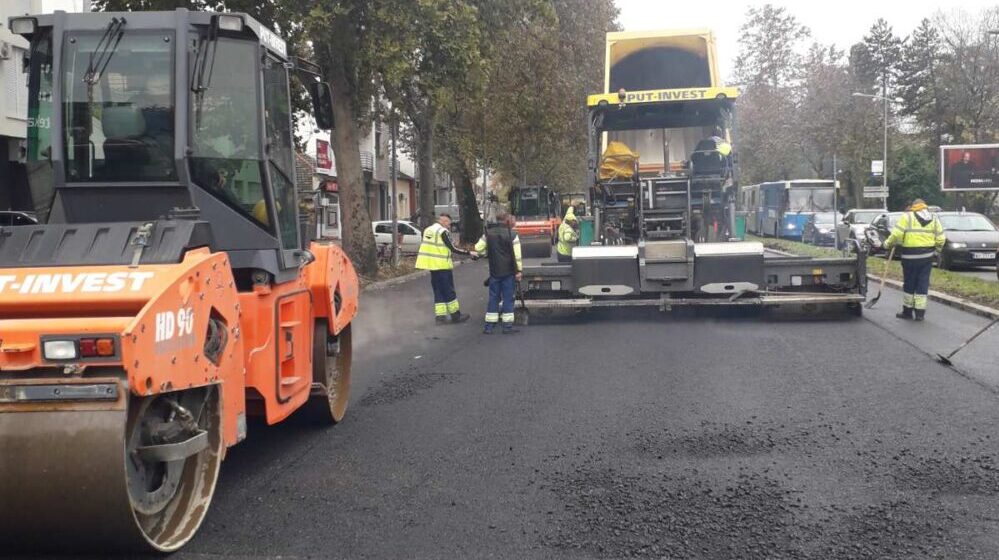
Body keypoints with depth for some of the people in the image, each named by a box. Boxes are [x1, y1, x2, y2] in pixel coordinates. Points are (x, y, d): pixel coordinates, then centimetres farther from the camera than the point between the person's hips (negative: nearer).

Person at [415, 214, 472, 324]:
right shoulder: (443, 231, -13)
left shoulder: (427, 230, 12)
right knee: (449, 291, 2)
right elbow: (452, 249, -15)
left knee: (438, 290, 12)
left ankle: (440, 315, 9)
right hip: (442, 265, -7)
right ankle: (455, 315, 9)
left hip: (432, 265, 7)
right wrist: (468, 253, -11)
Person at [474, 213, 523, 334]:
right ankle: (507, 325, 3)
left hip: (494, 272, 3)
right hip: (509, 272, -3)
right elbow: (517, 255, -12)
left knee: (493, 298, 9)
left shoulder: (488, 233, 2)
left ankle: (489, 325, 8)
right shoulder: (512, 234, -10)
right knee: (508, 298, 4)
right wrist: (519, 271, -6)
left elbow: (478, 248, 1)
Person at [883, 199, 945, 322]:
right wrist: (935, 250, 23)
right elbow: (941, 239, 8)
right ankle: (920, 312, 7)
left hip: (910, 256, -3)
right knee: (923, 284, 7)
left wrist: (888, 243, 4)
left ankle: (908, 311, 15)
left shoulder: (907, 217, -4)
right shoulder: (934, 218, 9)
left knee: (909, 284, 7)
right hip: (927, 256, 3)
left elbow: (896, 234, -11)